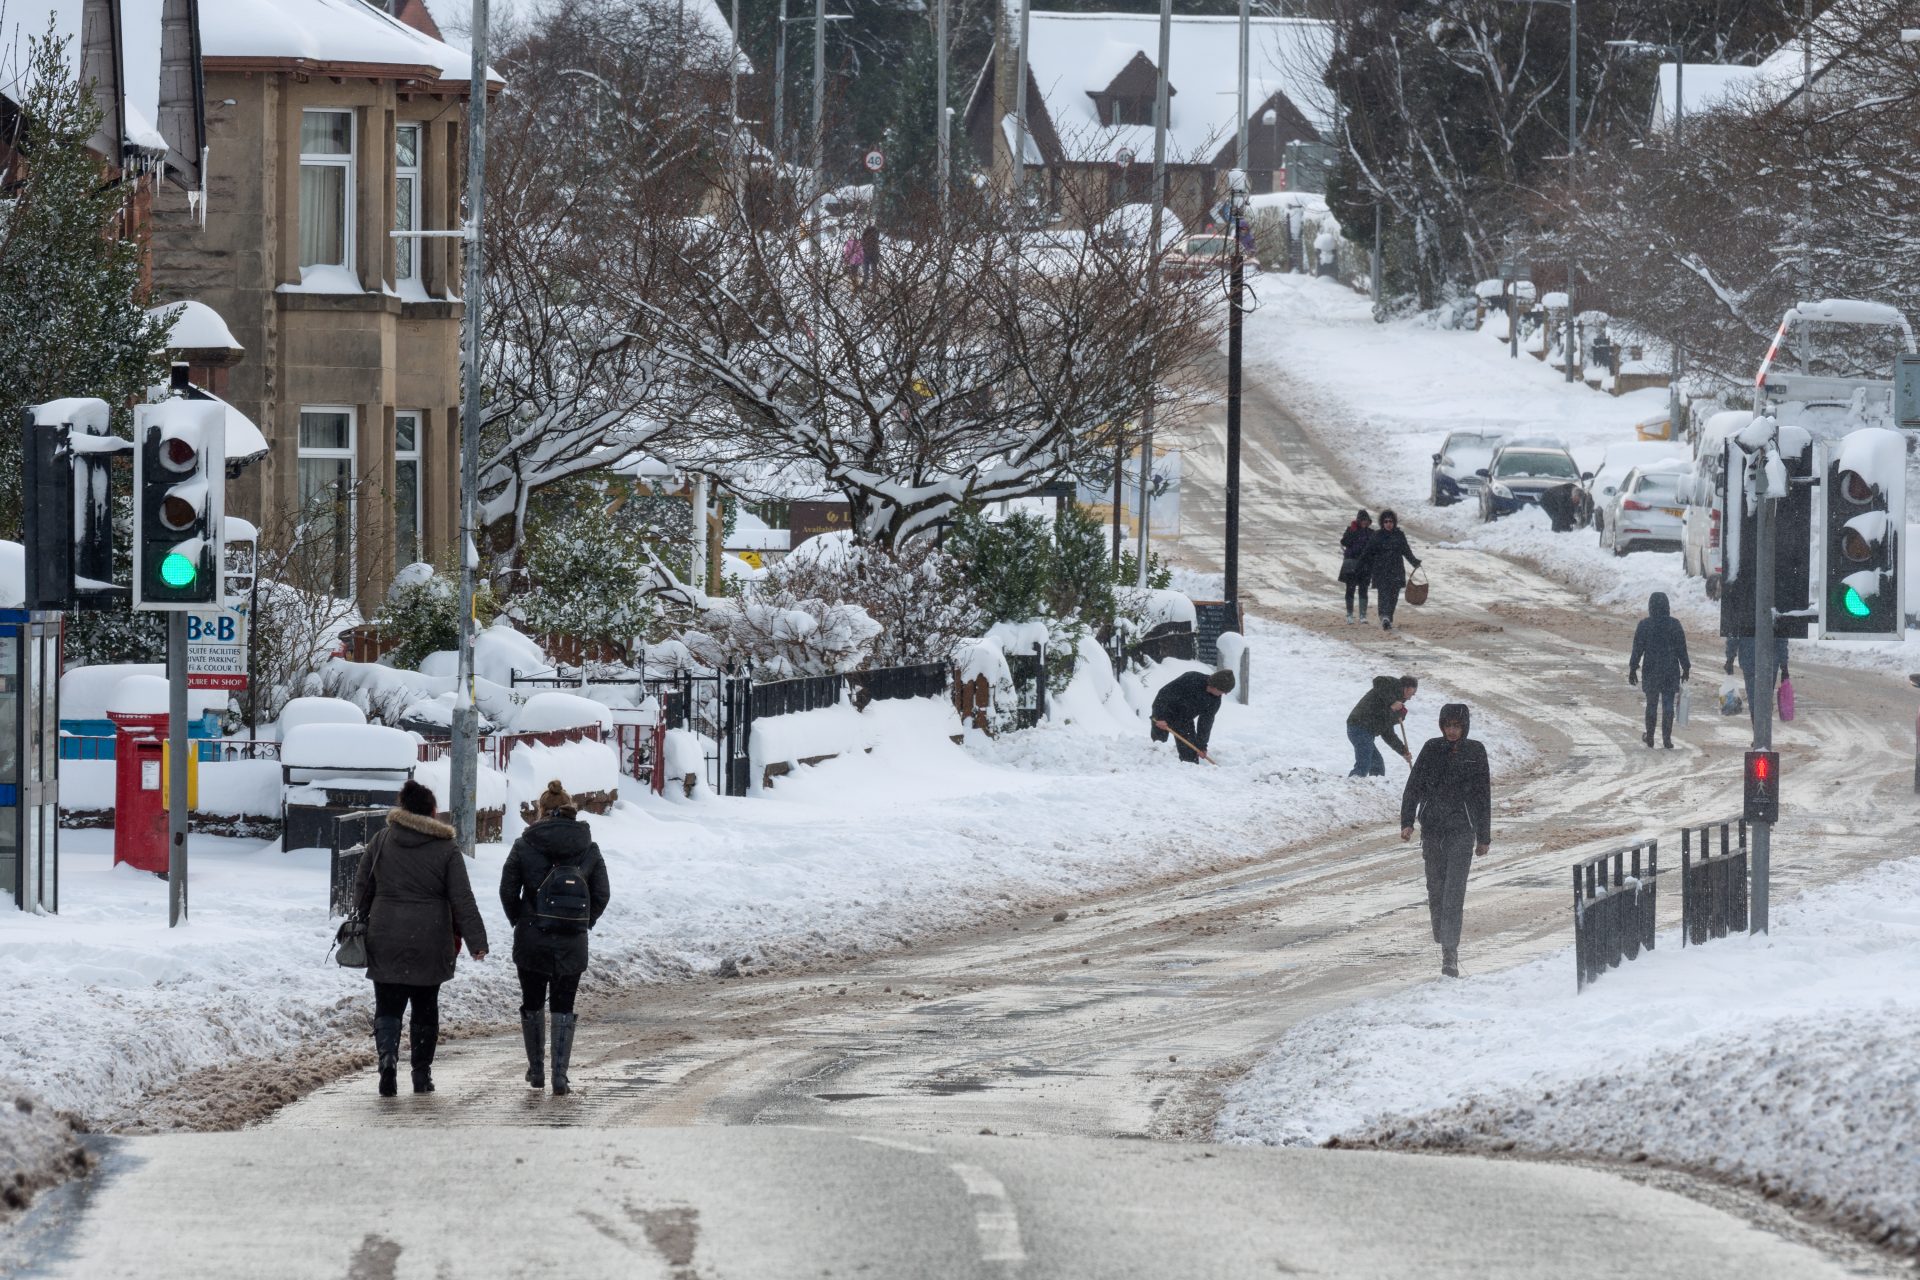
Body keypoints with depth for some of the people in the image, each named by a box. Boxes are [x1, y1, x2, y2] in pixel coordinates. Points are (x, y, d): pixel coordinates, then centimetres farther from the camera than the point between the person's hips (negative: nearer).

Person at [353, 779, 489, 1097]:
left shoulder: (381, 841, 2)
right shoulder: (446, 850, -4)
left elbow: (362, 887, 8)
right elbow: (462, 901, -7)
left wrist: (362, 925, 19)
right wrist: (476, 941, -6)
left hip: (385, 942, 1)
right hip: (429, 944, -1)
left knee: (387, 1007, 3)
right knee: (425, 1008, 13)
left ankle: (388, 1055, -23)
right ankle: (421, 1074, 15)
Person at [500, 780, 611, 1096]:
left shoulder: (525, 846, -6)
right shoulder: (589, 850, 0)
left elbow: (508, 892, -3)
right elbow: (601, 895, 3)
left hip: (532, 940, -1)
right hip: (572, 945, 1)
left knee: (532, 1003, 16)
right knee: (563, 1007, 7)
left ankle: (536, 1069, 23)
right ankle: (560, 1076, -1)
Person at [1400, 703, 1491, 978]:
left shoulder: (1475, 752, 2)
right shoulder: (1432, 749, 4)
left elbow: (1483, 797, 7)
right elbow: (1413, 787, 4)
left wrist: (1484, 838, 8)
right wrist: (1407, 822, -7)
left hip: (1462, 829, -2)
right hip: (1432, 828, 2)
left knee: (1454, 891, -12)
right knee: (1436, 886, 7)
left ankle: (1450, 955, -16)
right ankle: (1443, 938, 26)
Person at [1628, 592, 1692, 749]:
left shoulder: (1644, 625, -7)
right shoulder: (1674, 624, -4)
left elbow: (1637, 649, -4)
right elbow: (1681, 649, 0)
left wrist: (1633, 670, 3)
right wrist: (1685, 668, 9)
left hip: (1651, 671, 0)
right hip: (1671, 671, 0)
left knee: (1651, 703, 13)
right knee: (1668, 705, 3)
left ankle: (1649, 737, 21)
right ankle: (1667, 739, -3)